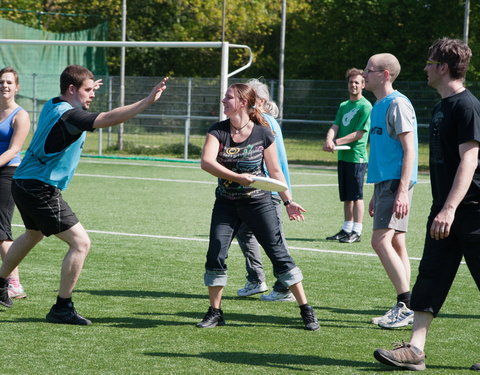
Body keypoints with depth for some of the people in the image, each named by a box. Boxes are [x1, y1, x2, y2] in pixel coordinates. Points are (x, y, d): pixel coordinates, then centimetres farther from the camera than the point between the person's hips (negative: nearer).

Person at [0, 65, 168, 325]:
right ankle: (62, 308, -9)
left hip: (24, 184, 11)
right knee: (80, 243, -11)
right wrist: (147, 101, -38)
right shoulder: (68, 115, -20)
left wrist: (85, 93, 44)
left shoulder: (51, 106, 9)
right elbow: (109, 118, -34)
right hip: (41, 189, -11)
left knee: (33, 234, 34)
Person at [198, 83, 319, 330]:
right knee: (215, 254, -6)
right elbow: (206, 162, -22)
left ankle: (306, 311, 4)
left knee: (279, 253, -3)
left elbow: (275, 171, 3)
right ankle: (215, 312, 9)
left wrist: (288, 201, 0)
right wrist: (237, 177, -32)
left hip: (259, 202, -2)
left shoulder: (263, 134, -7)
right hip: (226, 204, 2)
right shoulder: (217, 131, -5)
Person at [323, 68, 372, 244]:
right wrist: (329, 139, -15)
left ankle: (356, 232, -1)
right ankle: (346, 229, 19)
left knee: (356, 196, -4)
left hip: (357, 157, -7)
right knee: (346, 197, 12)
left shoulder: (365, 106, -8)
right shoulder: (343, 106, 16)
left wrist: (336, 142, -15)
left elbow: (359, 133, -14)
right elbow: (335, 126, 7)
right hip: (343, 156, 7)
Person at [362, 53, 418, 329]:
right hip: (384, 182, 10)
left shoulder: (398, 104, -11)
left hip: (397, 182, -10)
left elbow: (409, 151, -17)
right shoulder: (379, 106, 17)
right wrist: (377, 195, 24)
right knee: (396, 244, 8)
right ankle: (405, 308, 11)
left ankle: (406, 305, -14)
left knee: (381, 240, -15)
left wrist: (402, 191, -23)